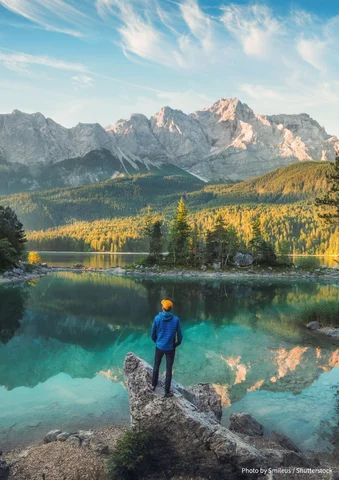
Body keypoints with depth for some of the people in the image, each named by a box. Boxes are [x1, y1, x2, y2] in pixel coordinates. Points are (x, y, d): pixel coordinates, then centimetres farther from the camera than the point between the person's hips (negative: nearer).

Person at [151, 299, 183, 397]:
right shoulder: (176, 319, -14)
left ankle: (154, 385, 38)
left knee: (156, 366, 23)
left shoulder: (157, 318, -14)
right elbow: (179, 335, -8)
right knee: (169, 369, 10)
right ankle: (167, 391, 18)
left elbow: (153, 334, -4)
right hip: (170, 348, -1)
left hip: (159, 347, 1)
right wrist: (176, 344, 11)